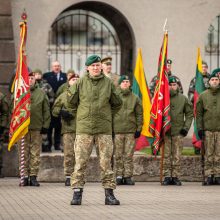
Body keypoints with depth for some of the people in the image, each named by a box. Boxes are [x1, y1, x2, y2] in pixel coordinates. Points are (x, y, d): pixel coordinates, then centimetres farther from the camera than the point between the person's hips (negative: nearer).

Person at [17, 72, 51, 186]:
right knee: (23, 154, 0)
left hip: (37, 128, 1)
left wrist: (45, 125, 3)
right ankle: (25, 176, 4)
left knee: (35, 154, 1)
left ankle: (33, 177, 6)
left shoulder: (41, 93, 9)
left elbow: (46, 111, 10)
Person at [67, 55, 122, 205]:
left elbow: (117, 104, 17)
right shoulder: (81, 83, 2)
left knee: (106, 162, 2)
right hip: (84, 128, -1)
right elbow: (71, 101, 12)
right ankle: (77, 192, 4)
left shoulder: (108, 83, 5)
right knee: (81, 161, -1)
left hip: (104, 128, 1)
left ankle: (109, 193, 8)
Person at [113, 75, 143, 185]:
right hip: (117, 131, -1)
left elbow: (139, 114, 11)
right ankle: (119, 175, 6)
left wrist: (139, 129, 3)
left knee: (129, 155, 1)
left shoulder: (135, 98, 9)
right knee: (118, 155, 1)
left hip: (131, 131, 1)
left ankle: (128, 176, 5)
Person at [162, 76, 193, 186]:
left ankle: (175, 177, 7)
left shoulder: (183, 99, 4)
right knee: (166, 156, 2)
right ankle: (167, 176, 7)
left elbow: (189, 113, 10)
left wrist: (186, 127, 1)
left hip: (178, 132, 0)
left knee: (177, 156, 1)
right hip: (165, 132, 0)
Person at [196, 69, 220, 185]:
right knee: (208, 154, 0)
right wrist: (200, 128, -1)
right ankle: (208, 176, 4)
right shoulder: (203, 95, 7)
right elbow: (199, 113, 7)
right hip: (208, 130, -1)